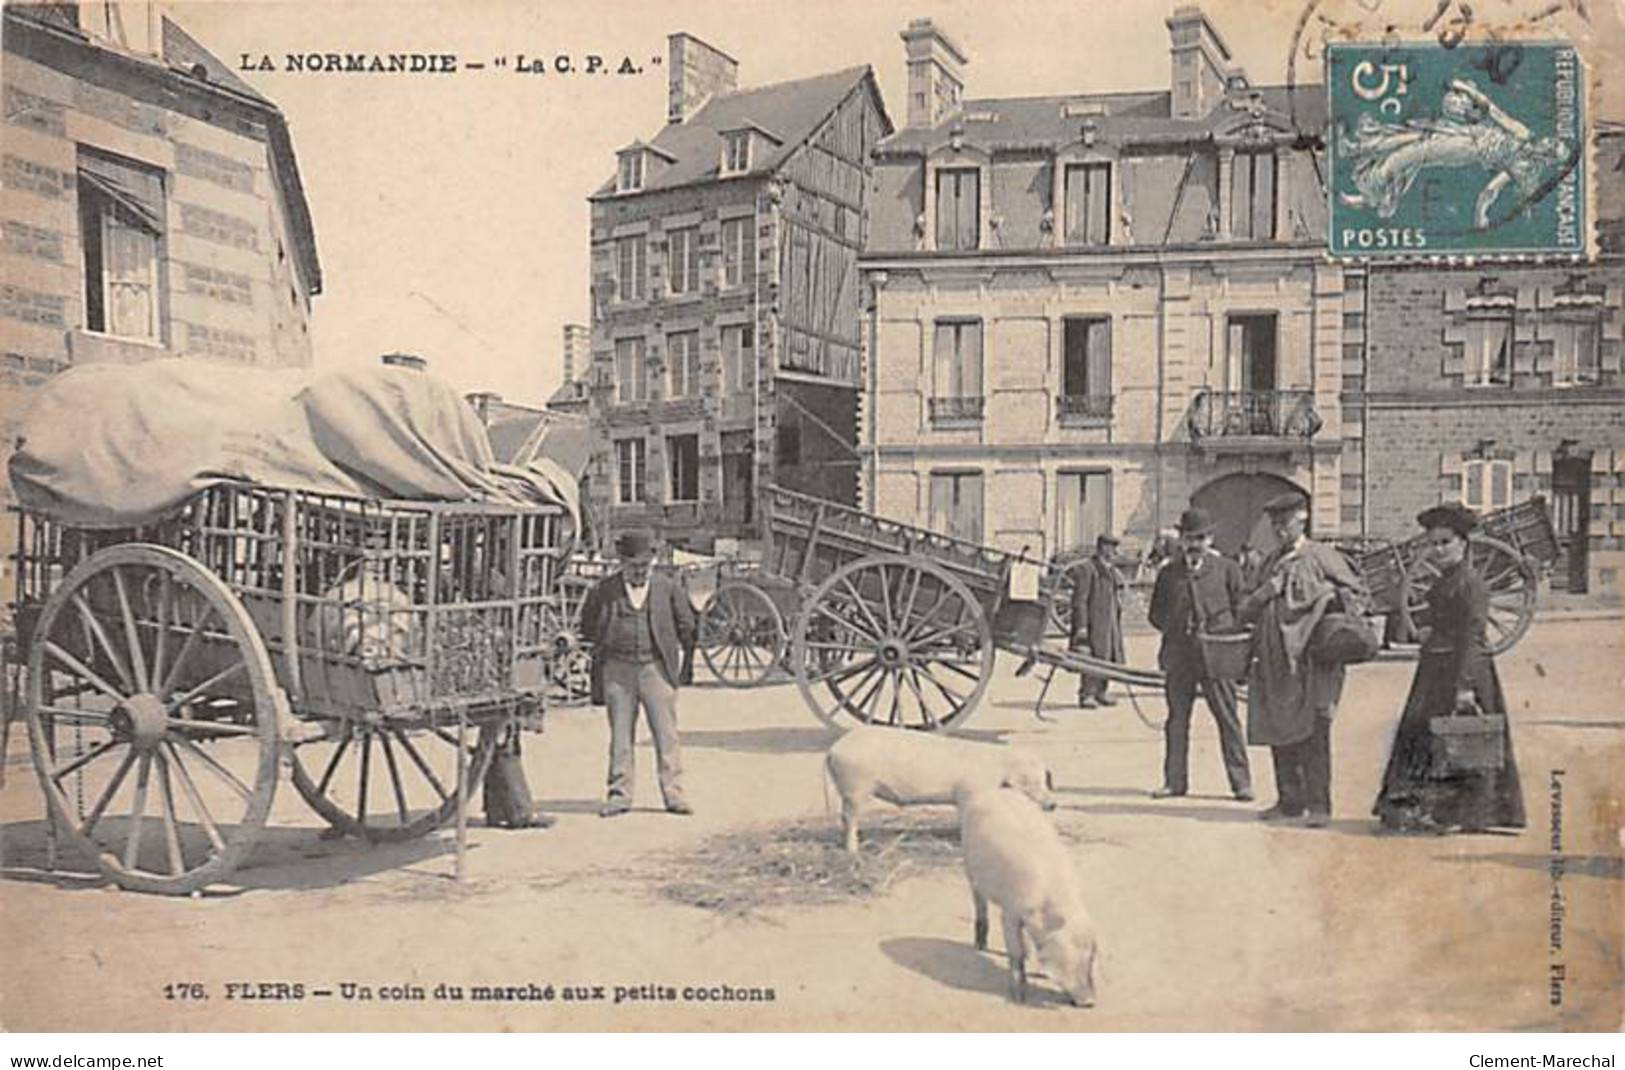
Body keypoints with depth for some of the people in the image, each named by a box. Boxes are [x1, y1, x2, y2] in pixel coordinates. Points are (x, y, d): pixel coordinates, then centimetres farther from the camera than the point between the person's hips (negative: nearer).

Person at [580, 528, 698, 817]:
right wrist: (607, 647, 9)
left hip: (656, 669, 0)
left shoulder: (667, 589, 4)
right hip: (617, 670, 0)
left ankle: (673, 793, 6)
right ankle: (620, 795, 12)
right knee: (620, 736, 4)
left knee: (666, 734, 0)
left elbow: (686, 626, 15)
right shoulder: (603, 590, 1)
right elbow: (588, 627, 14)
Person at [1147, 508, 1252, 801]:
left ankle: (1241, 782, 3)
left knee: (1228, 719, -2)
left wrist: (1218, 635, -6)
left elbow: (1241, 611, 5)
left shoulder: (1226, 569, 6)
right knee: (1176, 719, 7)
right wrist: (1175, 629, 3)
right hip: (1178, 655, 3)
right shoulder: (1168, 572, 13)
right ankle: (1174, 781, 14)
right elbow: (1156, 613, 18)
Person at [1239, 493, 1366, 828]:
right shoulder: (1271, 563, 18)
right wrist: (1264, 593, 1)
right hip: (1275, 659, 6)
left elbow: (1357, 591, 4)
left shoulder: (1321, 557, 1)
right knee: (1278, 731, 7)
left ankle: (1318, 805, -6)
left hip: (1312, 656, -6)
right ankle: (1290, 801, 17)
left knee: (1313, 730, -10)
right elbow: (1247, 609, 21)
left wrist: (1327, 594, -11)